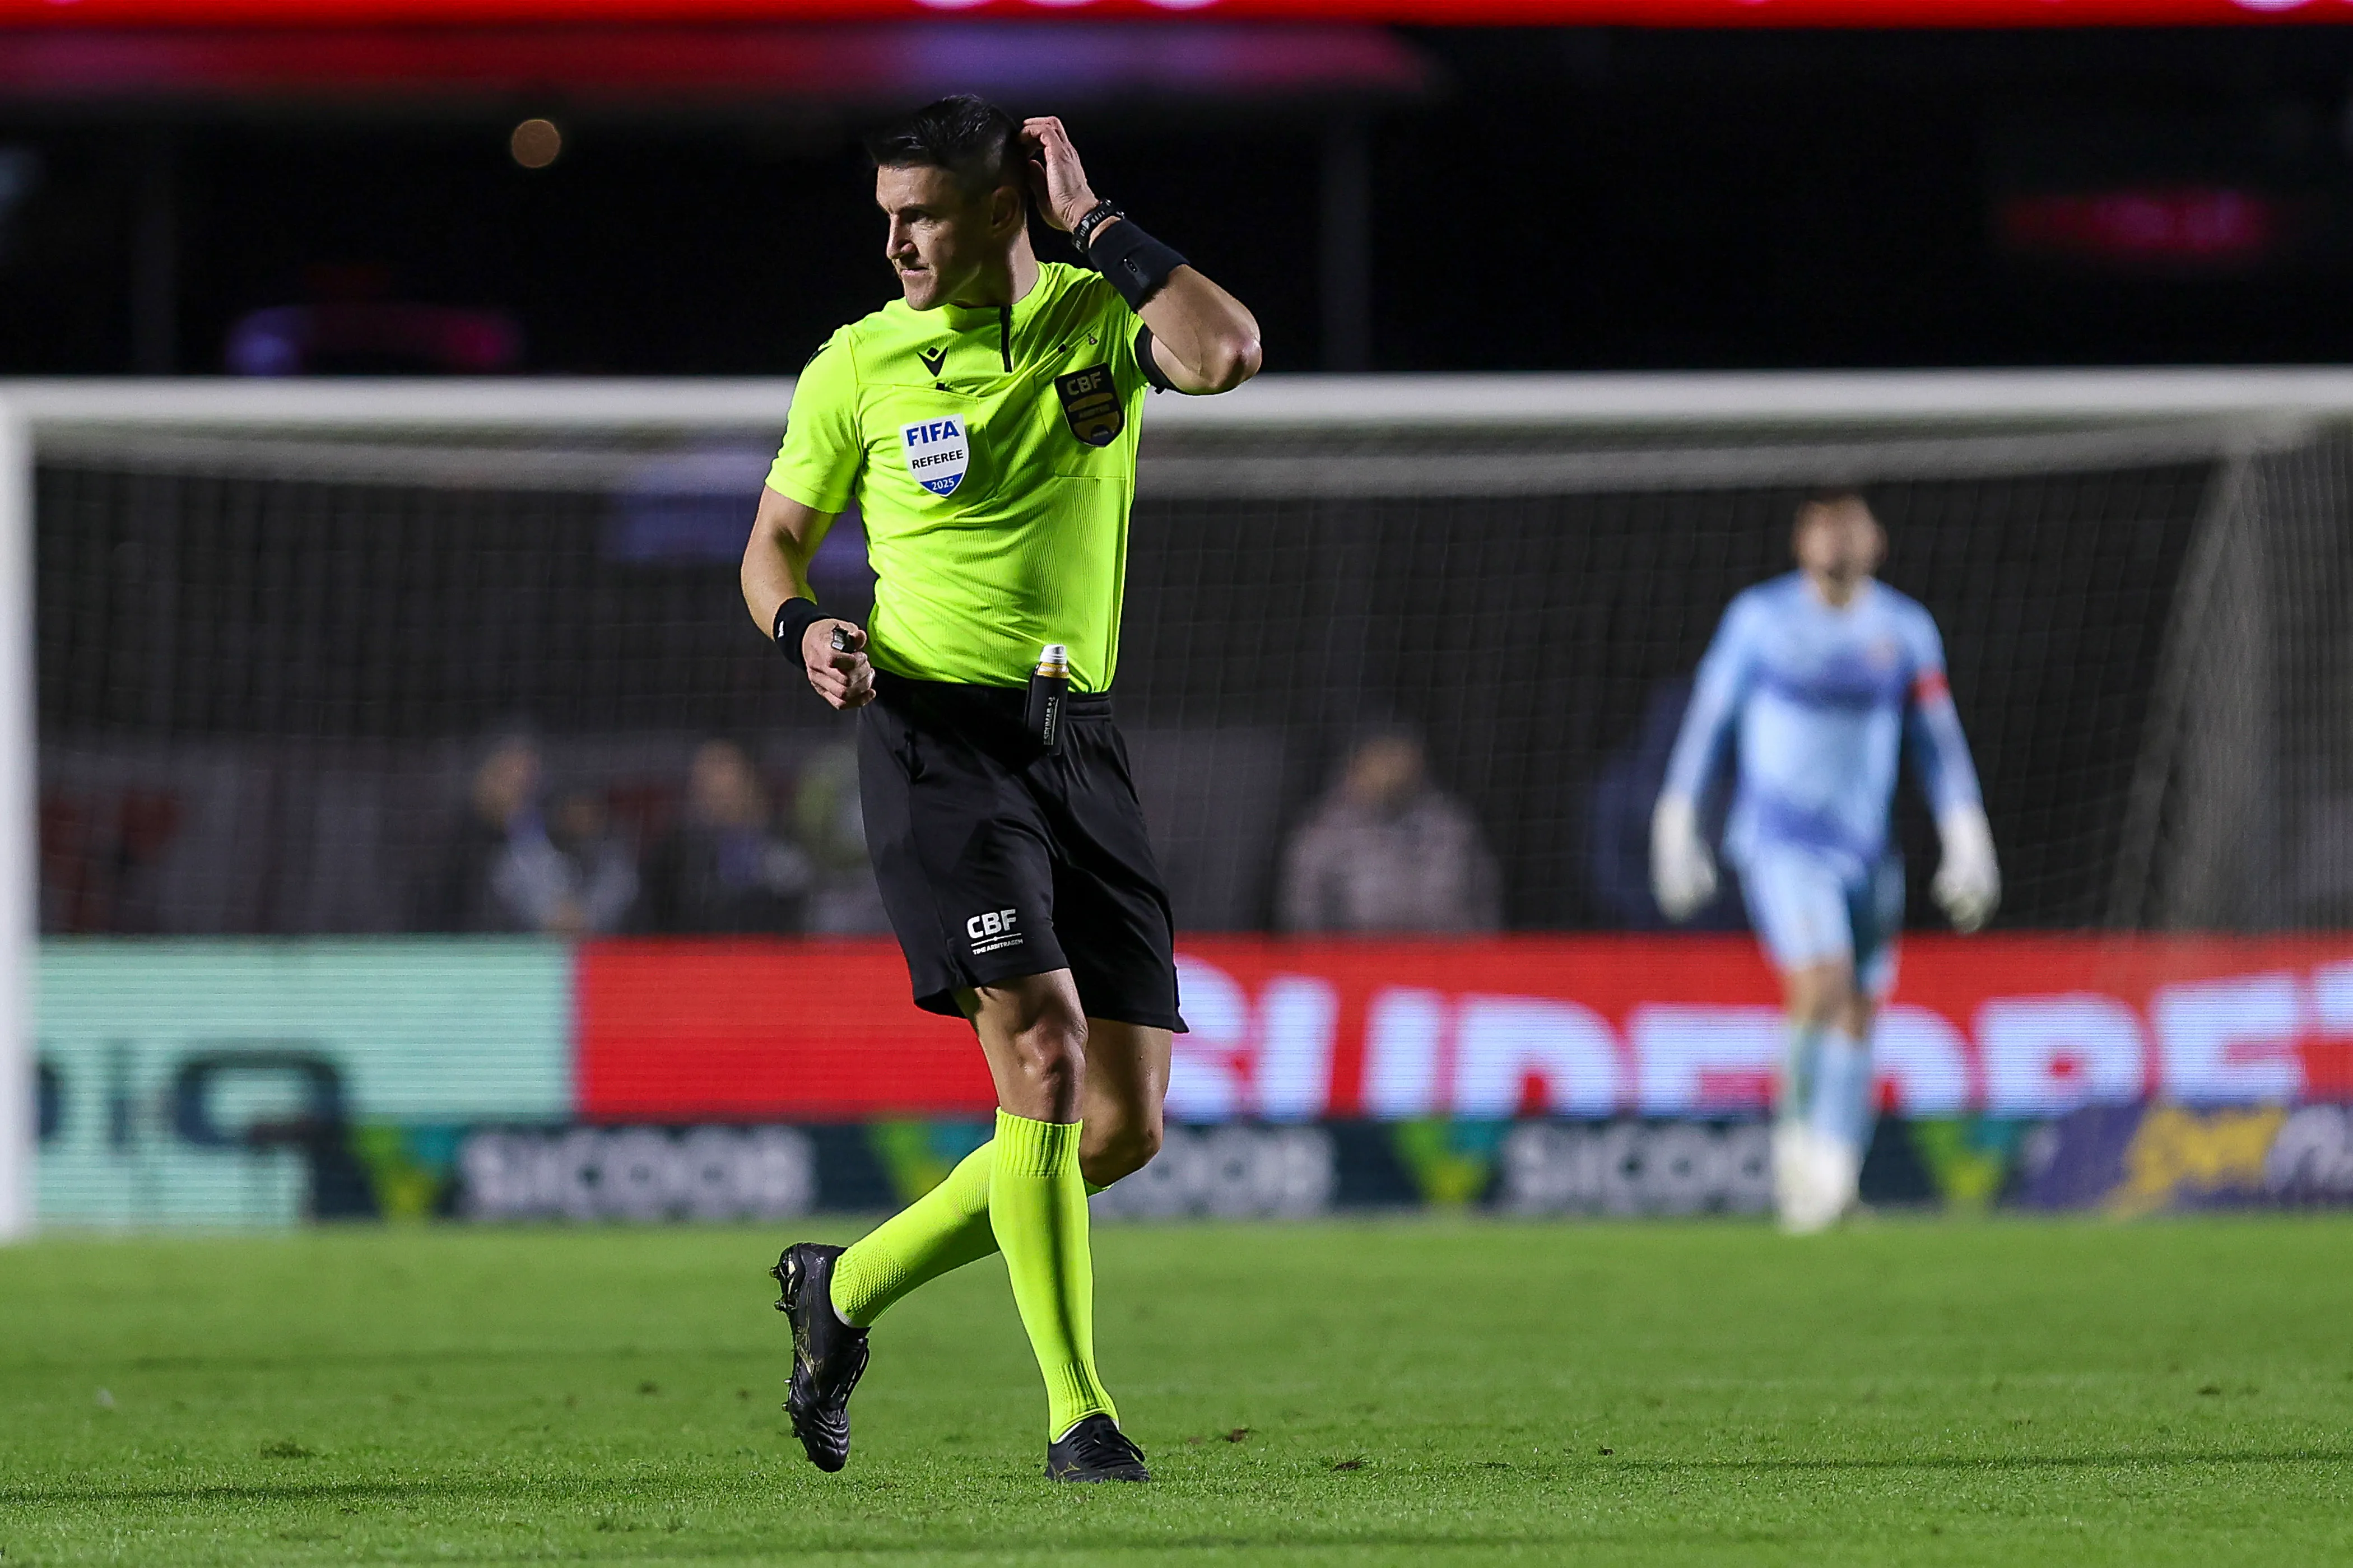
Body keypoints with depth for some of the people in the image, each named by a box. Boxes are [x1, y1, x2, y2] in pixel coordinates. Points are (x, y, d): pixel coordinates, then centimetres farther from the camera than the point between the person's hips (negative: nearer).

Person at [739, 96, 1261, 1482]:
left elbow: (1227, 354, -19)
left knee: (1125, 1124, 1)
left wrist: (1097, 221, -12)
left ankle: (849, 1289, 21)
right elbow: (777, 538, 12)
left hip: (1080, 739, 3)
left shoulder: (1102, 318, 3)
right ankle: (1077, 1414, -17)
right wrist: (802, 627, -9)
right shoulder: (860, 366, 2)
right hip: (938, 732, -3)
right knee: (1043, 1044, -21)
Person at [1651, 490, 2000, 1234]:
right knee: (1823, 984, -24)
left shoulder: (1906, 630, 6)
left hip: (1867, 849, 4)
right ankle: (1794, 1120, -5)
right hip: (1778, 838, -4)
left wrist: (1967, 845, 2)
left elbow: (1939, 743, 10)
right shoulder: (1760, 618, -1)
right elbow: (1707, 721, 5)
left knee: (1859, 1017, 2)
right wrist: (1676, 829, 3)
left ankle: (1829, 1178, 10)